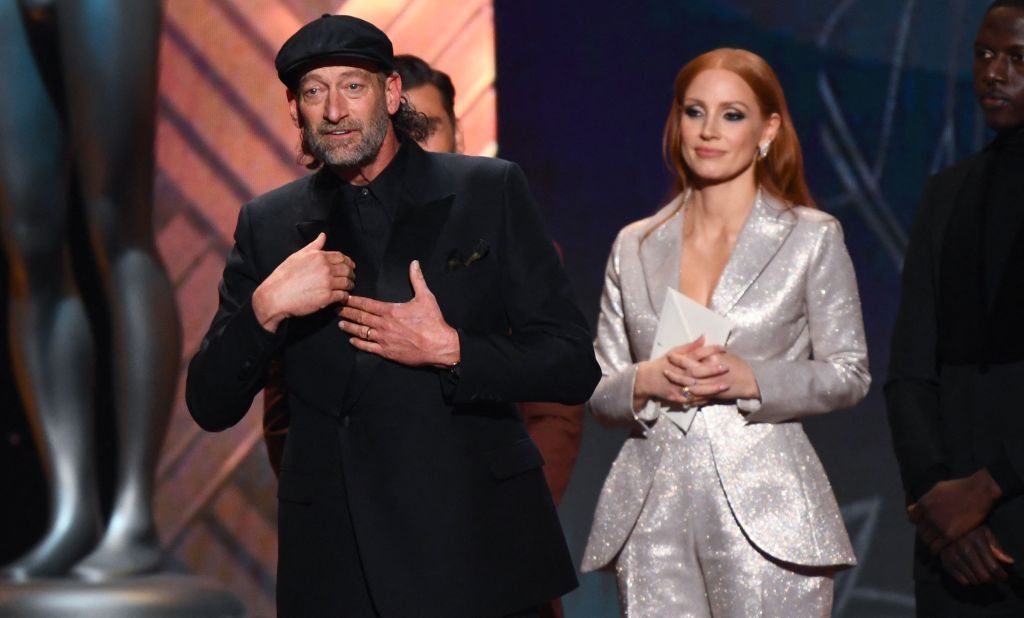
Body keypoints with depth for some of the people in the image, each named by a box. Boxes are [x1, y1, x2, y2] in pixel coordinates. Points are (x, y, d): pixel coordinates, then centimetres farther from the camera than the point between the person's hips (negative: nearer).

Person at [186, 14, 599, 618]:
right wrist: (264, 309, -12)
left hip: (474, 549, -2)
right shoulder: (269, 224, 7)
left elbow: (576, 366, -1)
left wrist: (450, 350, -16)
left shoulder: (490, 191, 1)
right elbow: (210, 406, 6)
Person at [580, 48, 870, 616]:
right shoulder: (634, 247, 13)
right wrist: (645, 382, -9)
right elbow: (598, 392, 13)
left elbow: (849, 374, 4)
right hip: (653, 519, 3)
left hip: (766, 514, -2)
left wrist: (750, 379, -12)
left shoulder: (813, 238, 5)